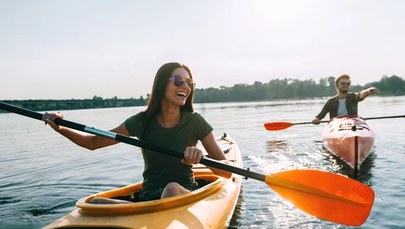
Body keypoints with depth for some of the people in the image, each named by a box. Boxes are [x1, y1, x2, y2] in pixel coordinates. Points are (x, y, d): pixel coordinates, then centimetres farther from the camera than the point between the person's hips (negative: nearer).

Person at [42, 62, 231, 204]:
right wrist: (61, 128, -11)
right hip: (148, 197, 2)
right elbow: (94, 142, 6)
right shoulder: (142, 121, -2)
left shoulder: (195, 122, -7)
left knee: (172, 188, -37)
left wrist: (201, 157, -31)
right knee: (96, 203, -24)